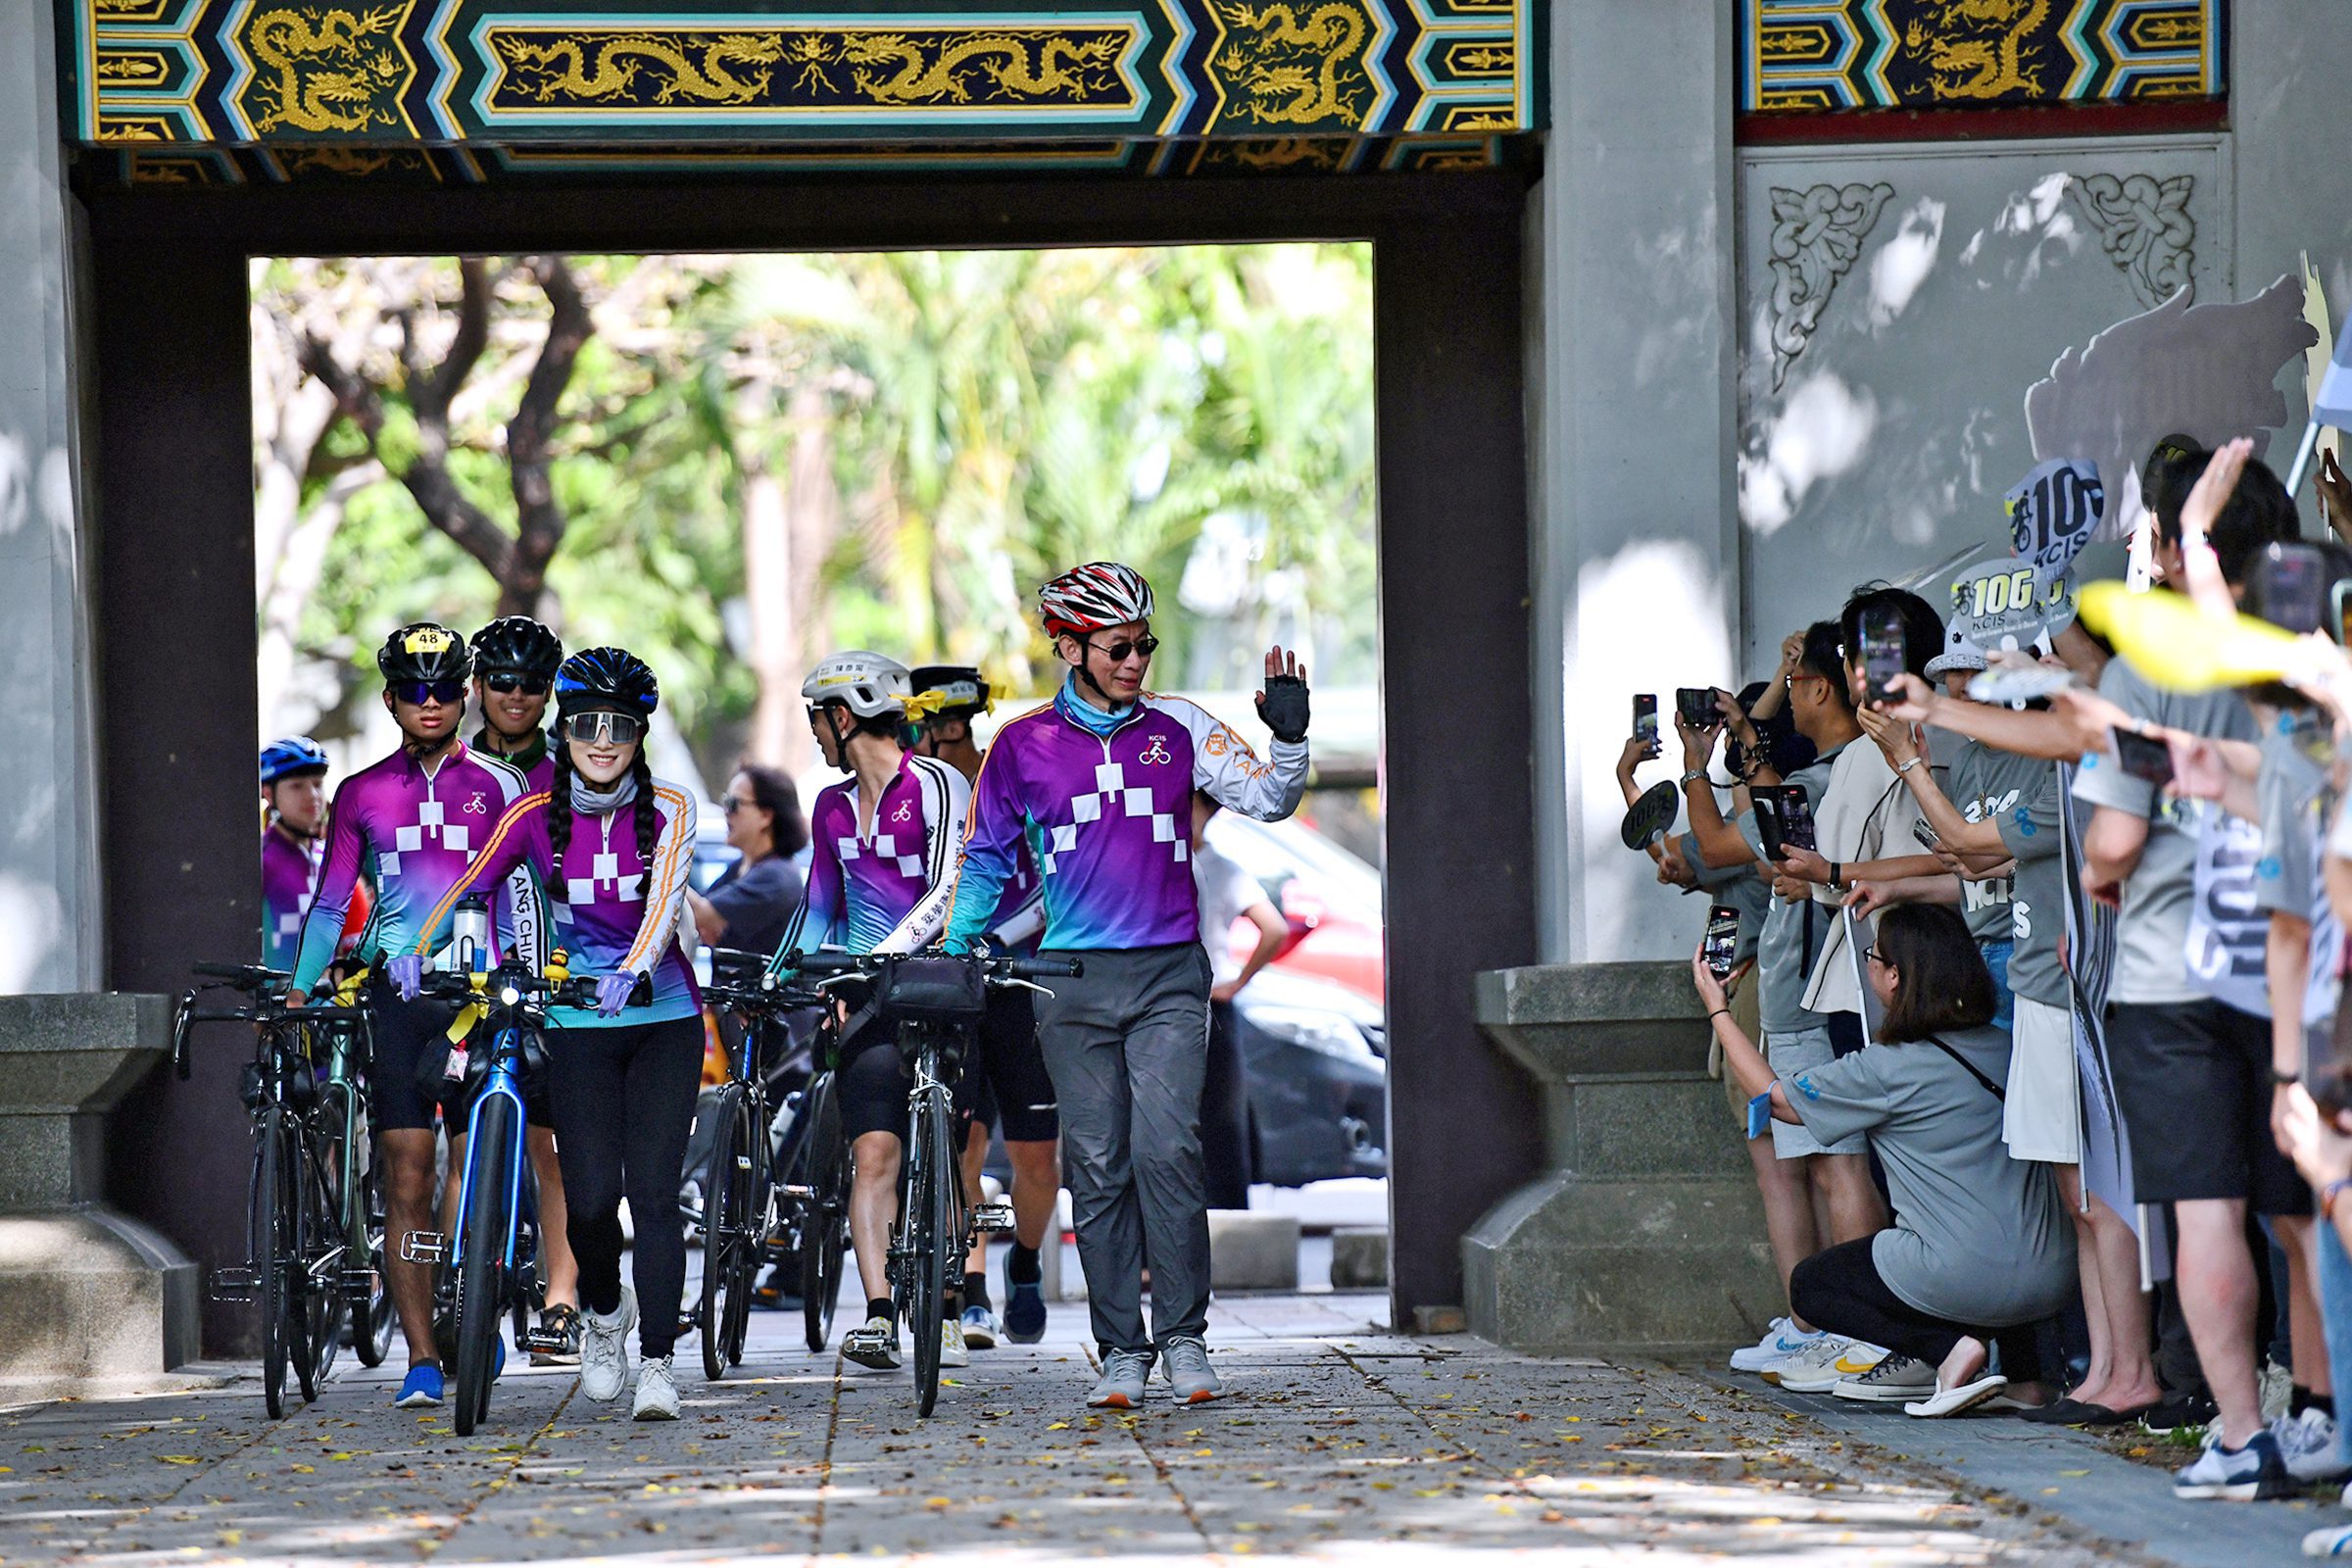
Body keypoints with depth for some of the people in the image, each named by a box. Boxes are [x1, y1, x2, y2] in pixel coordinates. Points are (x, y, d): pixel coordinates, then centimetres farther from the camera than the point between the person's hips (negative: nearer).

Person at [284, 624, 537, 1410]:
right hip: (397, 991, 1)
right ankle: (421, 1359, -4)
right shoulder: (362, 794, 10)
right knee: (407, 1179, -4)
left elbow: (533, 892, 6)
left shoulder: (500, 787, 7)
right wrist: (298, 990, -1)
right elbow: (331, 903, 10)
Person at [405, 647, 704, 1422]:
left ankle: (657, 1361, -4)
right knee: (591, 1197, -7)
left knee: (653, 1191, -9)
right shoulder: (535, 814, -2)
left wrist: (636, 968, -40)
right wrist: (419, 947, -27)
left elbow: (665, 894, -21)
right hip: (578, 1024, 1)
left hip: (663, 1018, -1)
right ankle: (604, 1312, 24)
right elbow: (468, 885, -8)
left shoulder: (668, 809, -5)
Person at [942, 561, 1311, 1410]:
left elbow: (1268, 799, 1)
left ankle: (1185, 1338, -6)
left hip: (1168, 978, -1)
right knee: (1098, 1168, 1)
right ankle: (1121, 1352, 7)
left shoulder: (1179, 729, 5)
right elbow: (986, 859, 13)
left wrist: (1290, 739, -17)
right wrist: (951, 958, 8)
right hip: (1074, 982, 1)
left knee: (1167, 1150, -14)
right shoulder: (1023, 745, 5)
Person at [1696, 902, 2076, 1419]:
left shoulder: (1887, 1071, -10)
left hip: (1970, 1281, -6)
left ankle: (1951, 1348, -5)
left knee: (1810, 1285, 18)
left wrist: (1717, 1009, 19)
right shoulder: (2004, 1048, 7)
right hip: (2053, 1281, 6)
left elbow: (1774, 1097, 6)